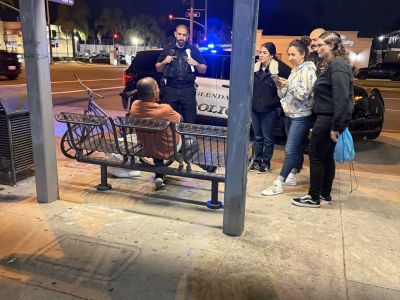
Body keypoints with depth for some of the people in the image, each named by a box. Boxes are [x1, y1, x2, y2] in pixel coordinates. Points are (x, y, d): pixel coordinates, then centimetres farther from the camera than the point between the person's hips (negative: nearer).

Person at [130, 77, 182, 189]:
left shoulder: (134, 106, -17)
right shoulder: (165, 109, -32)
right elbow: (178, 119, -9)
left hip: (147, 149, 4)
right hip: (167, 151, -4)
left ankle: (159, 175, 28)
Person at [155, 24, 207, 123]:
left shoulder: (194, 50, 7)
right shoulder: (167, 50, 12)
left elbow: (203, 70, 9)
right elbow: (158, 69, 16)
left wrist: (196, 64, -11)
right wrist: (164, 62, -5)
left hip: (188, 89, -1)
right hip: (170, 89, 2)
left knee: (190, 120, -4)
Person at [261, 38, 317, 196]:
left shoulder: (308, 70, -10)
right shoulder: (294, 70, 14)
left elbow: (303, 94, -16)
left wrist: (288, 85, -16)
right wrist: (281, 86, -2)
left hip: (300, 116, -8)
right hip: (289, 113, 8)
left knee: (290, 150, -10)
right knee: (294, 149, 15)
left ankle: (278, 184, -11)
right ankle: (291, 176, 23)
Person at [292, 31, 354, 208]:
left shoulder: (338, 65, -16)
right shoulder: (332, 65, 17)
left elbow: (342, 99, -24)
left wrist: (336, 127, -25)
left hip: (329, 119, -10)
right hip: (327, 117, 10)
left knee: (316, 156, -3)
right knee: (326, 157, 15)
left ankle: (314, 198, 6)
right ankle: (325, 194, 25)